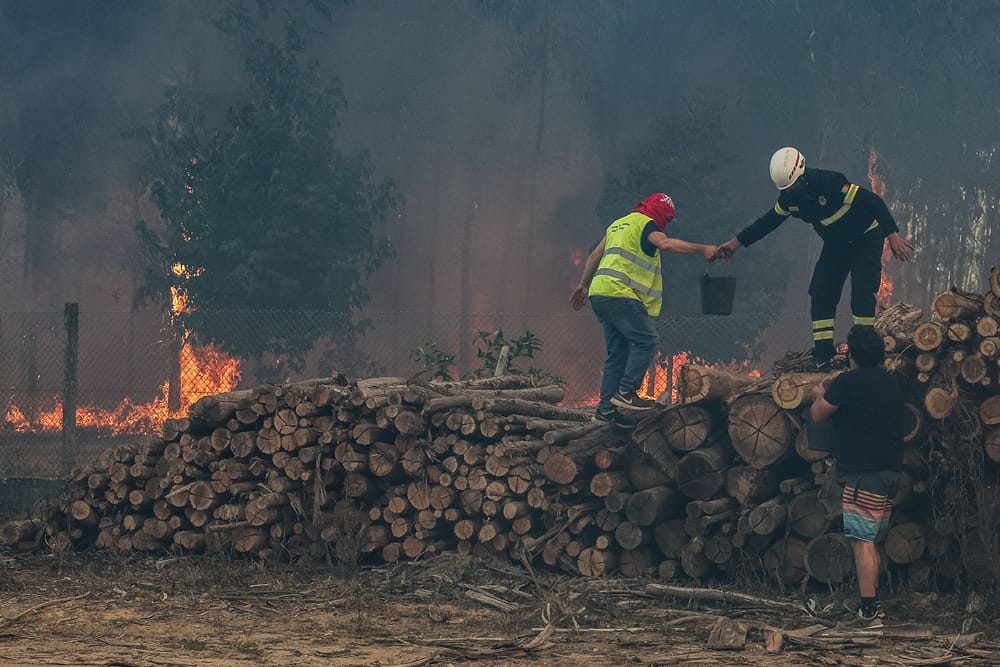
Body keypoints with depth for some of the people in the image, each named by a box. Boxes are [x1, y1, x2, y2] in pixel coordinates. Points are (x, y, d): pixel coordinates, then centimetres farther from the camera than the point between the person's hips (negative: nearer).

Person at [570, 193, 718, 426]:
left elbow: (595, 256, 28)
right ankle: (626, 392, -19)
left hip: (600, 293, 10)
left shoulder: (618, 224, 27)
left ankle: (606, 407, 4)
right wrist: (701, 249, -20)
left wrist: (583, 286, 33)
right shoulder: (645, 224, -1)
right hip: (620, 293, -10)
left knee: (618, 352, 9)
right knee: (646, 341, -11)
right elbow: (666, 243, -21)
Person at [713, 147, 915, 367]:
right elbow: (769, 221, 7)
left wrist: (893, 235, -34)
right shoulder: (789, 197, -9)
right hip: (835, 245, 7)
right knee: (821, 295, -3)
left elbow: (873, 201, -31)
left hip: (865, 239, -7)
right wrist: (736, 242, 7)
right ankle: (823, 354, 0)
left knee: (861, 294, -19)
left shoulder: (830, 183, -31)